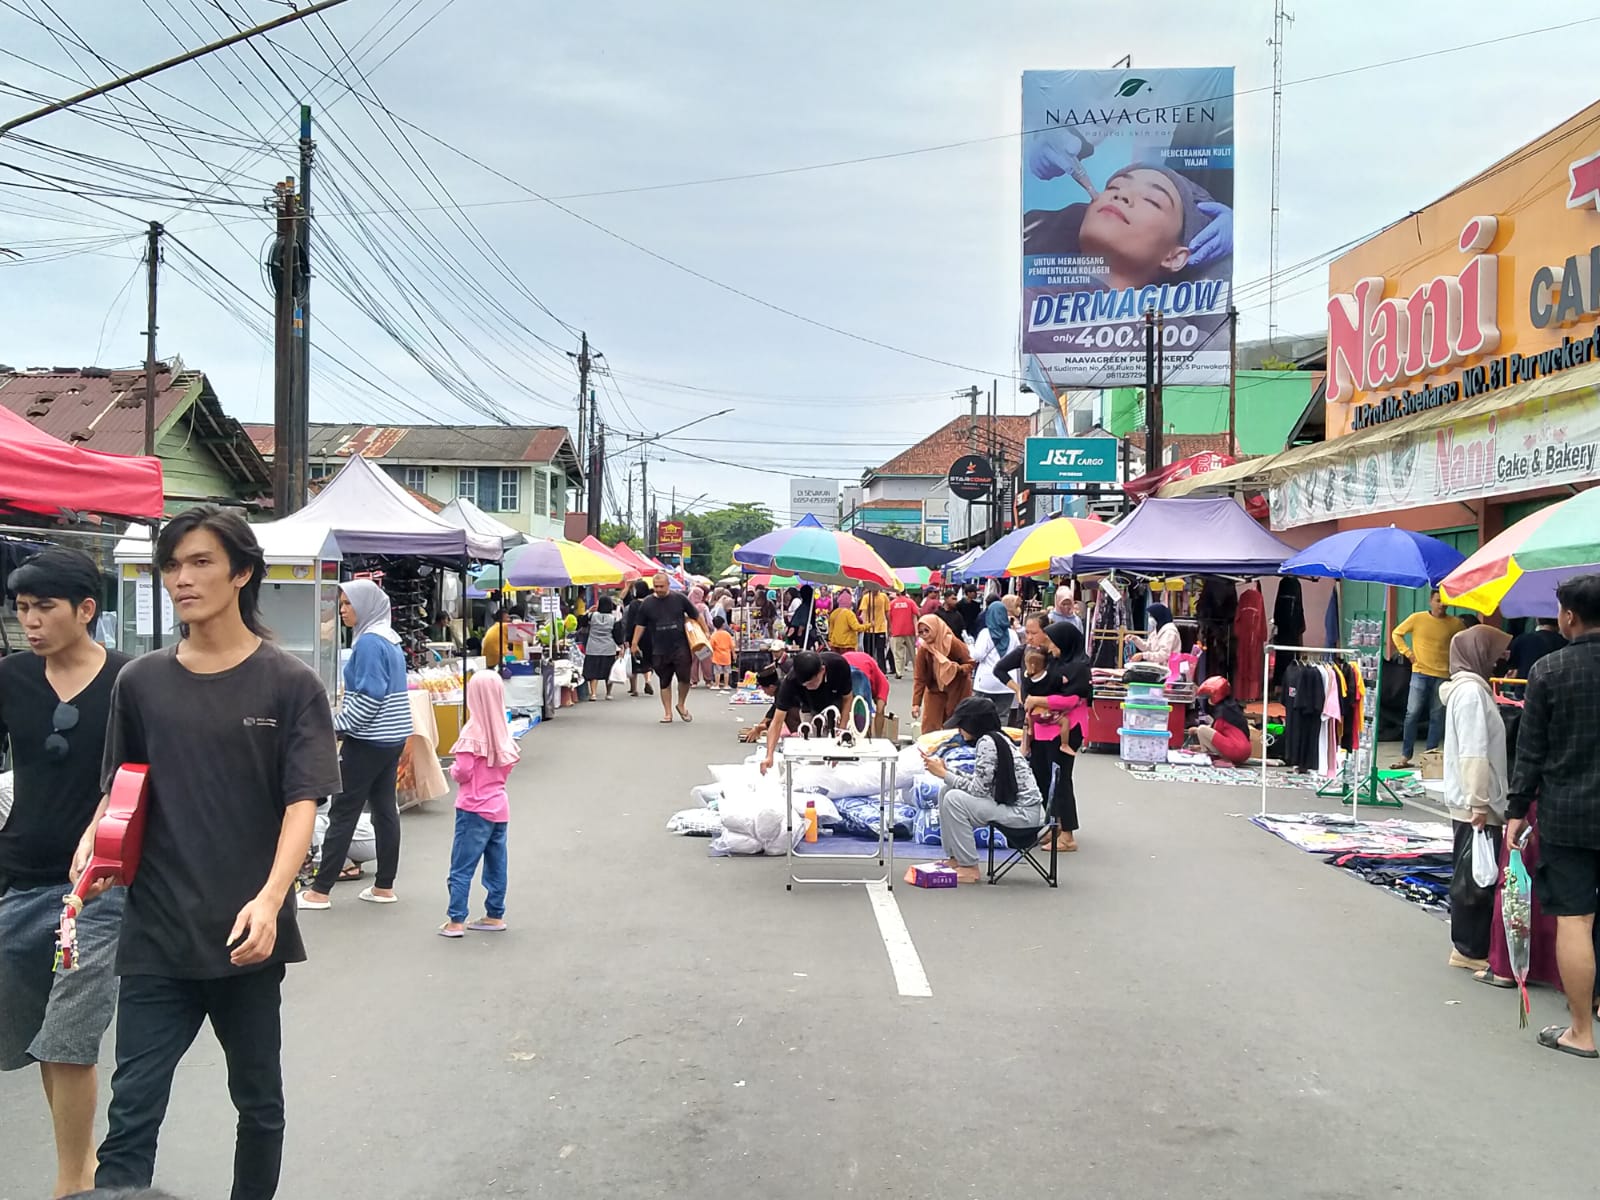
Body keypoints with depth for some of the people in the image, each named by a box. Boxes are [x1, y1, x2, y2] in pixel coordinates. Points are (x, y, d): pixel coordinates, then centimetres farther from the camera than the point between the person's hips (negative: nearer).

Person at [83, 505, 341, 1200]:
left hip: (246, 935, -1)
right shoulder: (140, 682, 5)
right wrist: (93, 839, -8)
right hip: (156, 936, 2)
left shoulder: (289, 684, -4)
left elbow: (302, 803, -10)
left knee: (259, 1102, 15)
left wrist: (270, 898, -25)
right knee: (131, 1115, -1)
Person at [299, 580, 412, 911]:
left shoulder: (369, 642, -15)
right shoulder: (390, 639, 12)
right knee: (385, 809, 10)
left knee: (343, 813, -3)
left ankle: (320, 891, 2)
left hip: (369, 741, -9)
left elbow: (369, 696, -21)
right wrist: (341, 719, 17)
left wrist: (335, 724, -12)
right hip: (393, 738, 9)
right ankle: (384, 887, 14)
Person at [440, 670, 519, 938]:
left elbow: (463, 772, -18)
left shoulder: (473, 731, -16)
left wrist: (452, 770, 2)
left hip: (475, 808, -7)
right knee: (496, 865, 13)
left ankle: (456, 921, -1)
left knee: (461, 868, -1)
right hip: (499, 805, 7)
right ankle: (495, 916, 21)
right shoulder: (503, 731, 4)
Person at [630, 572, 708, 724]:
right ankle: (667, 712, 16)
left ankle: (681, 705, 17)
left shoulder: (679, 598, 0)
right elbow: (640, 625, 9)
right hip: (660, 650, 1)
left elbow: (696, 616, 9)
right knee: (664, 682, 7)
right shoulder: (647, 603, 3)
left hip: (680, 647, -1)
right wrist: (634, 644, 6)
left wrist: (706, 632, 8)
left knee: (684, 677, -8)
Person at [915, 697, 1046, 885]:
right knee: (946, 791, 7)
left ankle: (969, 868, -10)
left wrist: (943, 774, -9)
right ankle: (955, 858, 12)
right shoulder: (993, 737, 10)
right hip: (1009, 801, 10)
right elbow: (979, 781, 13)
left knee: (954, 799, -19)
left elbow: (978, 789, -19)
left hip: (1024, 812, -10)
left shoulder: (987, 743, -18)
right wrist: (945, 769, 7)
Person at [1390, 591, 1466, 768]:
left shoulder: (1455, 624, 2)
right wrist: (1407, 652, -1)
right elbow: (1396, 634, 9)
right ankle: (1405, 756, 2)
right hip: (1420, 673, -1)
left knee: (1437, 717, 4)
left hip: (1443, 675, 1)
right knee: (1412, 713, -4)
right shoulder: (1417, 618, -1)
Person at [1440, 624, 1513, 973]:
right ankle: (1470, 949, 4)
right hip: (1475, 805, -10)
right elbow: (1473, 754, -21)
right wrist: (1479, 803, -22)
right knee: (1475, 878, -3)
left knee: (1477, 876, 13)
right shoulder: (1471, 692, -15)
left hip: (1473, 802, 10)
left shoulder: (1470, 688, 16)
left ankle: (1470, 945, 20)